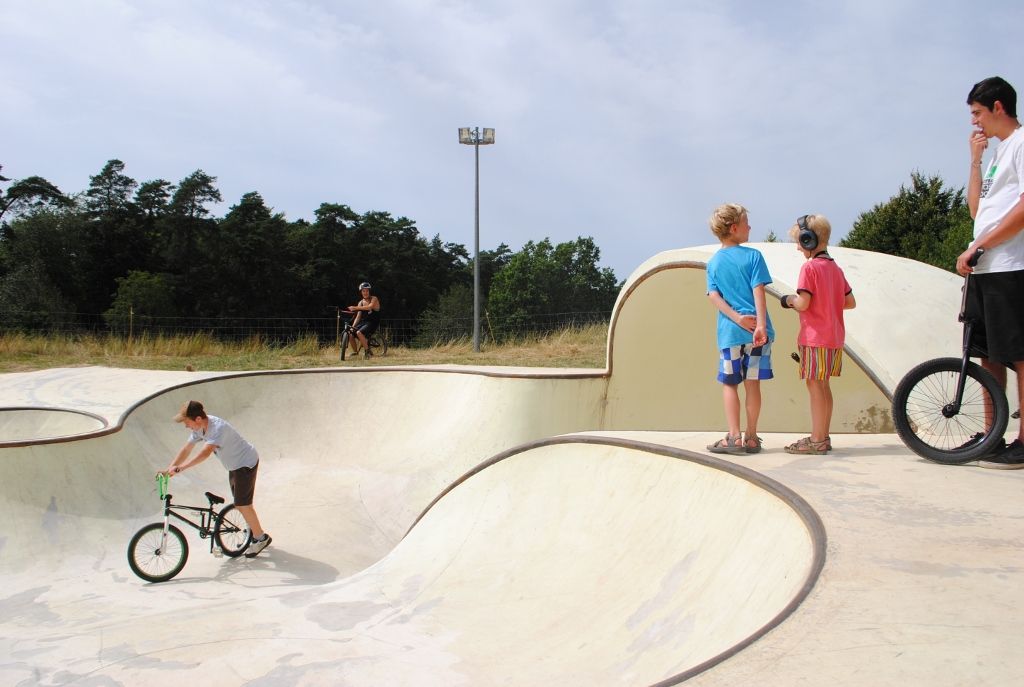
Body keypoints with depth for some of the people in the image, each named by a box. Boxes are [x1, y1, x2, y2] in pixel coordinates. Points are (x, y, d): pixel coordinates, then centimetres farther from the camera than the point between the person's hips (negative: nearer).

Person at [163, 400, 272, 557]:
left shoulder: (218, 428, -34)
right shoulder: (199, 428, -6)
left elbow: (205, 453, -42)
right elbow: (186, 449, -2)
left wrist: (179, 468, -44)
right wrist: (169, 469, -11)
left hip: (246, 463, -9)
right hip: (234, 465, 9)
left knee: (243, 504, -6)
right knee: (240, 503, 17)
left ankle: (261, 538, 8)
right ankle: (253, 531, 34)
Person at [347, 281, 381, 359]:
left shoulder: (374, 299, -7)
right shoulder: (361, 302, 10)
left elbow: (370, 307, -29)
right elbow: (358, 316, 6)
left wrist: (355, 308, -36)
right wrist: (353, 326, -9)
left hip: (372, 323, -6)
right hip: (363, 322, 6)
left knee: (359, 333, -31)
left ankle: (367, 351, -20)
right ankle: (355, 352, 6)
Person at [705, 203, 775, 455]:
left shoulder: (713, 262, 9)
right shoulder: (753, 256, -2)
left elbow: (714, 296, -2)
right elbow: (758, 292, -10)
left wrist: (737, 318, -8)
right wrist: (760, 325, -15)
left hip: (729, 332, 2)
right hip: (755, 331, -2)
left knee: (730, 383, 7)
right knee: (752, 383, 4)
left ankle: (734, 437, -1)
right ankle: (752, 438, 9)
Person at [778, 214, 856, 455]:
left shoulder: (809, 267, -12)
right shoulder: (835, 268, 13)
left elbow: (803, 304, -19)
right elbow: (851, 302, 14)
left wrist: (790, 299, 1)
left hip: (815, 338, -8)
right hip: (834, 337, 8)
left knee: (814, 385, -5)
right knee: (823, 386, 13)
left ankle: (817, 441, -3)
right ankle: (822, 437, 19)